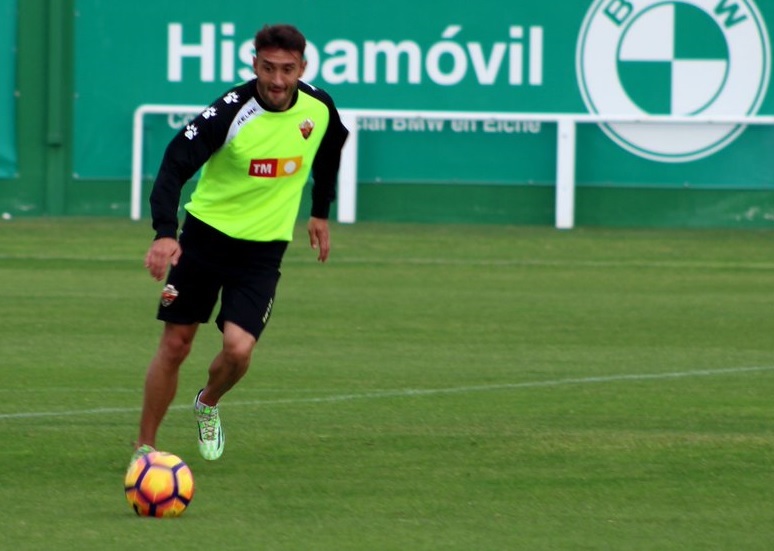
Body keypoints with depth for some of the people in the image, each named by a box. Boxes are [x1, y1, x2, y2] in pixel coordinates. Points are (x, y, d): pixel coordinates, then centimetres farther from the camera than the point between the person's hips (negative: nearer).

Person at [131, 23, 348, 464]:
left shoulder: (319, 109, -7)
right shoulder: (231, 111, -21)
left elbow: (329, 152, 18)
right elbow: (175, 166, -27)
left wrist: (321, 213, 21)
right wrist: (165, 233, -41)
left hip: (263, 249, 2)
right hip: (205, 234, -2)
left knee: (238, 349, -14)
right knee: (175, 345, 1)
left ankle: (209, 404, 20)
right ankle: (144, 448, 17)